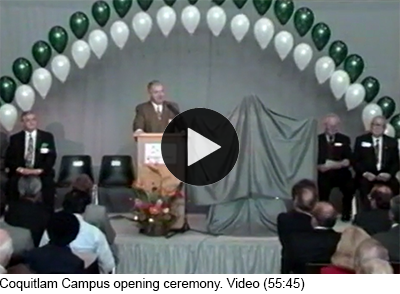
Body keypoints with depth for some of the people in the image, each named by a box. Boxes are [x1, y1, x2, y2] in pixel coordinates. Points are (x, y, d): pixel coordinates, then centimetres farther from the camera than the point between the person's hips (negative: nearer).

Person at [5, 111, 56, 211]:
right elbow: (9, 158, 5)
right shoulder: (15, 138, 13)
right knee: (12, 182, -29)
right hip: (20, 174, 1)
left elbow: (52, 157, 0)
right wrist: (20, 169, -14)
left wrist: (40, 170, -16)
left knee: (48, 182, -30)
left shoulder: (47, 137, 10)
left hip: (41, 174, -1)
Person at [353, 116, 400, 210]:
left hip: (385, 175, 1)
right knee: (364, 184, -33)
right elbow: (355, 161, 5)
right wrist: (364, 173, -12)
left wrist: (389, 174, -11)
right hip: (366, 175, -1)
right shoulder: (361, 140, 10)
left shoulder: (392, 142, 14)